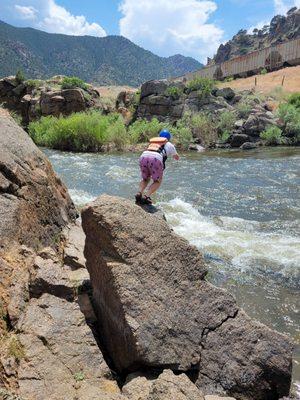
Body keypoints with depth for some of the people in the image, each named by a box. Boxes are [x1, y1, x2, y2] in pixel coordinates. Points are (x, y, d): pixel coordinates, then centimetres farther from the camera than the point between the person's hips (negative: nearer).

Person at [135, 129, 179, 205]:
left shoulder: (152, 143, 36)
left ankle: (139, 193, 2)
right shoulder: (169, 145, 27)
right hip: (156, 159, -4)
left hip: (143, 157, 4)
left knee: (145, 179, 26)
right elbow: (177, 158, 41)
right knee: (157, 181, 14)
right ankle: (146, 196, -6)